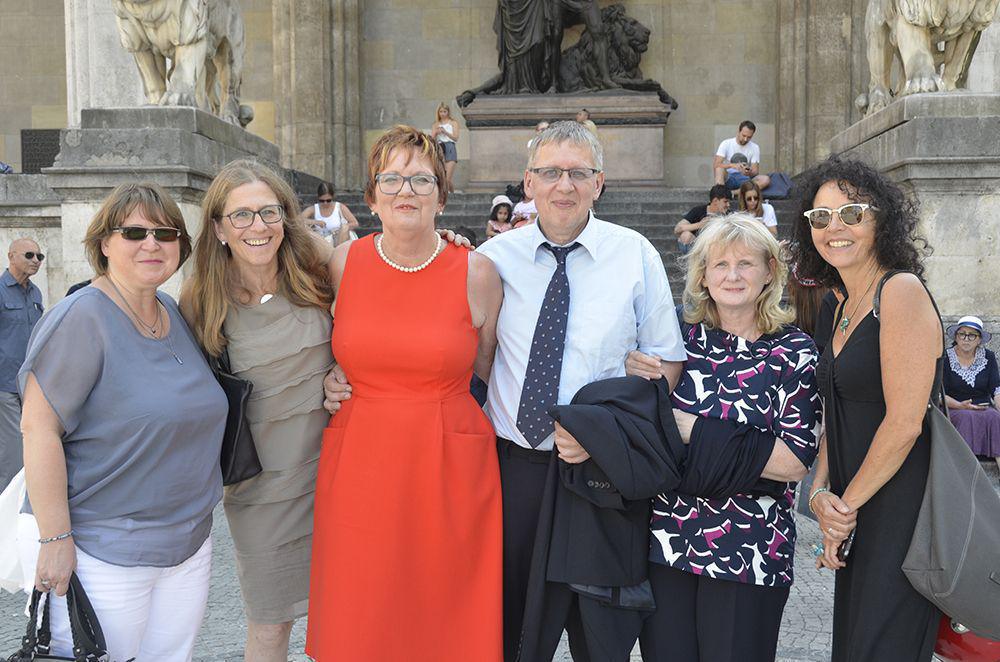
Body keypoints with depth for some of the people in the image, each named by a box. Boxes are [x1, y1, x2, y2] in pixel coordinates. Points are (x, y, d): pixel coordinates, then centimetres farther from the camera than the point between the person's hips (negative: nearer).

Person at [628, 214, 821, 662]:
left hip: (748, 553, -2)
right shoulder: (679, 338, 3)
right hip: (666, 540, 3)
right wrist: (632, 376, -8)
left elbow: (794, 463, -13)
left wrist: (697, 432, -16)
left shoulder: (794, 352, -5)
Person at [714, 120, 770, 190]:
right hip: (728, 179, -2)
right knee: (719, 167, -31)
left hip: (745, 179, 2)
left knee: (766, 179, -27)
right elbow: (715, 165, -12)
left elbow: (755, 171, 0)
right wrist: (732, 165, -30)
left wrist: (749, 173, -26)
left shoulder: (755, 148, 5)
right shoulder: (726, 144, -1)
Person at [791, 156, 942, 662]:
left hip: (901, 511, -8)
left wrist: (848, 505, -8)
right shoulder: (847, 308, 13)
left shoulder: (901, 290, -14)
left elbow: (904, 423, -19)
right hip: (858, 517, 8)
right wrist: (820, 492, -2)